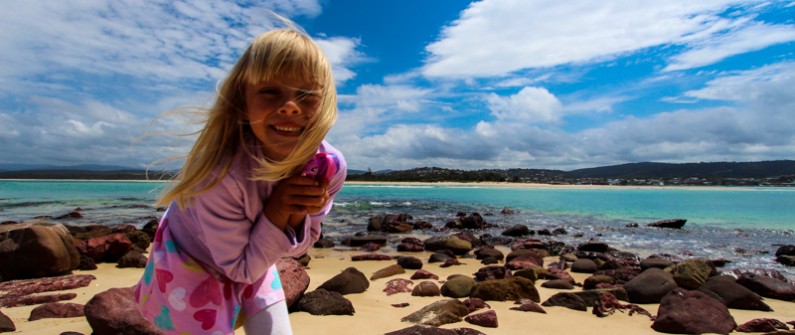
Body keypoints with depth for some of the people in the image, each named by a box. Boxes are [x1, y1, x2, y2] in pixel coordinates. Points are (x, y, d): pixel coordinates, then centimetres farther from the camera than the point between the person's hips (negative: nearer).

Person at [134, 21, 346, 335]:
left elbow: (296, 248, -11)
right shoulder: (219, 174, -39)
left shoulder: (330, 167, -26)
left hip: (251, 261, 4)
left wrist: (299, 214, -33)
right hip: (191, 263, -4)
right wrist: (276, 212, -38)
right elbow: (239, 267, -25)